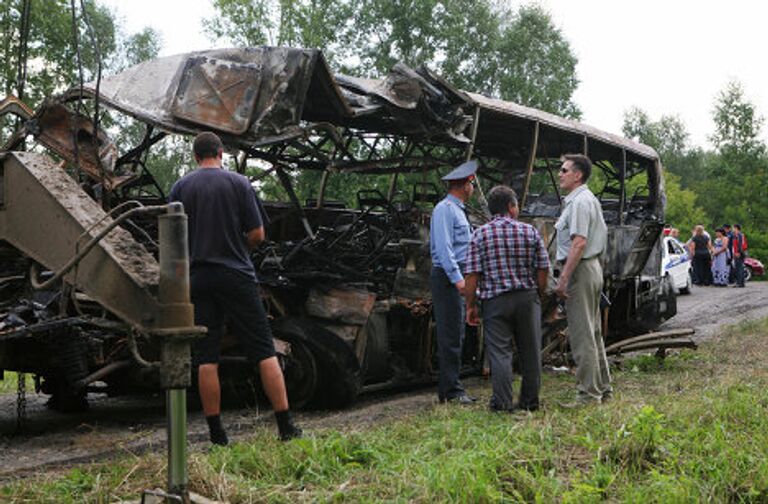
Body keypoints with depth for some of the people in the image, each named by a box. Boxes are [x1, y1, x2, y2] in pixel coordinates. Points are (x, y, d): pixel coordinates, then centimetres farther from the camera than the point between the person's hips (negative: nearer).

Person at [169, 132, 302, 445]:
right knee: (264, 352, 2)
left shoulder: (180, 188, 4)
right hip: (237, 276, -2)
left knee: (206, 359, 5)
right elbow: (257, 235, -2)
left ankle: (216, 433, 5)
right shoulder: (239, 183, -1)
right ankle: (286, 426, 1)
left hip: (199, 277, 2)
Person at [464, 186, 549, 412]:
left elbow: (471, 275, -8)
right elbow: (543, 269, 1)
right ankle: (530, 400, 18)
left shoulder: (480, 235, -3)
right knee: (530, 351, 12)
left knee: (499, 352, 2)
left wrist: (471, 305, 0)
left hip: (495, 300, -2)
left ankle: (502, 402, -2)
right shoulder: (530, 231, 1)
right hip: (527, 297, 2)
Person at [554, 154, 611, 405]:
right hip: (593, 267, 11)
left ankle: (588, 394, -5)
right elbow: (601, 235, 23)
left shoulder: (580, 202, -15)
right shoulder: (590, 199, 18)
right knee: (593, 333, 16)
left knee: (581, 336, -8)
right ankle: (603, 387, 24)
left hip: (580, 270, -11)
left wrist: (563, 278, -25)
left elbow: (579, 243, -24)